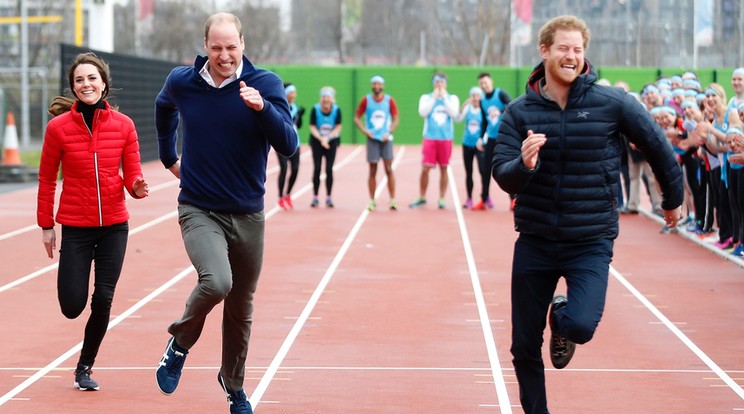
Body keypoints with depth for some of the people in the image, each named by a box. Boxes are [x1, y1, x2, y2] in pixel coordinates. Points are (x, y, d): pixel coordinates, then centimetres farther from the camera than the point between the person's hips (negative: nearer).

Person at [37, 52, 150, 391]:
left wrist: (137, 186, -19)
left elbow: (131, 175, 4)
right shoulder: (58, 127, -5)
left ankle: (85, 367, 18)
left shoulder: (123, 125, -1)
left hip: (114, 226, 1)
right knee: (72, 306, -4)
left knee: (103, 300, -1)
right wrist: (46, 226, 2)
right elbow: (46, 179, 2)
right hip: (76, 227, -1)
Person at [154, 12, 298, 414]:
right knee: (216, 282, -27)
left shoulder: (265, 84, -8)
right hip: (199, 211, -1)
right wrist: (168, 157, 24)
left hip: (247, 215, 1)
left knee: (241, 309, 12)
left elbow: (288, 146, -17)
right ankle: (180, 343, 1)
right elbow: (163, 108, 21)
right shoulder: (181, 82, -4)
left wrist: (263, 108, -32)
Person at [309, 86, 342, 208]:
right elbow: (313, 128, -12)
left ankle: (329, 197, 5)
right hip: (317, 141, 0)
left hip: (331, 142, 0)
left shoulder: (336, 110, -12)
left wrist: (327, 138, -23)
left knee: (329, 169, -2)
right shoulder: (315, 109, -13)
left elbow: (338, 128, -9)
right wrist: (321, 138, -26)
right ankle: (315, 197, 1)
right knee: (317, 169, -4)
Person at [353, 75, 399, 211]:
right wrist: (365, 131, -7)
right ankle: (372, 201, 9)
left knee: (389, 169, -5)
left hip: (385, 138, 0)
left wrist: (389, 132, -8)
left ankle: (392, 200, -2)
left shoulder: (389, 100, 1)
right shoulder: (366, 100, 1)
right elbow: (357, 118, 6)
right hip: (372, 138, 0)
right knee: (372, 171, 2)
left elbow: (395, 119, 5)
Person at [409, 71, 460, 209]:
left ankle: (442, 199, 10)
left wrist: (444, 97, -9)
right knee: (425, 168, -5)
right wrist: (434, 97, -9)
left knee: (443, 168, 3)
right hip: (430, 138, 0)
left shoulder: (452, 98, 8)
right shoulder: (426, 98, 8)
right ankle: (421, 198, 6)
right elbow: (423, 112, -9)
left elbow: (453, 113, -9)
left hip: (446, 138, 0)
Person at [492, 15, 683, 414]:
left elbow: (657, 147, 6)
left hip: (591, 242, -2)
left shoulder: (613, 103, -7)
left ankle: (561, 317, 14)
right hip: (534, 241, 2)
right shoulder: (519, 111, -3)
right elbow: (503, 177, -10)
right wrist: (524, 164, -32)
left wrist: (673, 199, 17)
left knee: (581, 326, -23)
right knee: (525, 347, 6)